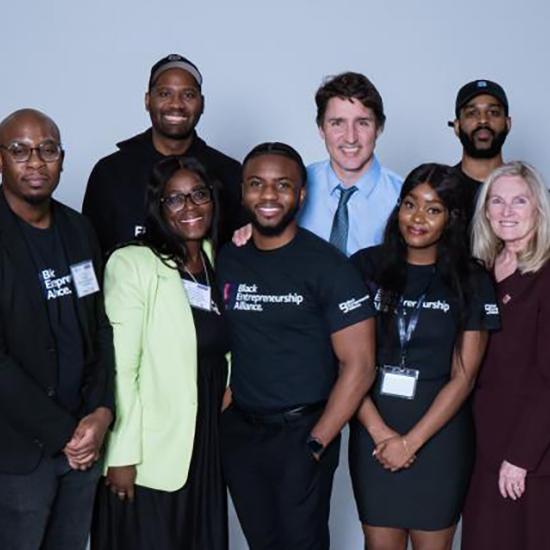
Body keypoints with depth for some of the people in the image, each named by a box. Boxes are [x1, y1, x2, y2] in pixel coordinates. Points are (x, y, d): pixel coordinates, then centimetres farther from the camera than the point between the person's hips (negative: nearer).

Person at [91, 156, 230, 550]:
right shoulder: (132, 263, -13)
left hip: (207, 444, 6)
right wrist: (122, 455, -16)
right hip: (151, 452, -6)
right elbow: (120, 367, -16)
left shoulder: (218, 263, 8)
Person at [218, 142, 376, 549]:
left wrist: (315, 443, -13)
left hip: (299, 433, -4)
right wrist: (221, 414, 0)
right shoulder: (226, 261, 3)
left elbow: (358, 366, -13)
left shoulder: (328, 266, -12)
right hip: (238, 432, 5)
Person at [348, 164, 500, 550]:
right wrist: (380, 431, -12)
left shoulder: (472, 282, -3)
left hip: (438, 434, -1)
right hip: (373, 433, 1)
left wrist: (411, 441, -11)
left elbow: (463, 378, -5)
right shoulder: (366, 267, -1)